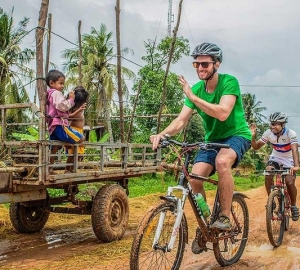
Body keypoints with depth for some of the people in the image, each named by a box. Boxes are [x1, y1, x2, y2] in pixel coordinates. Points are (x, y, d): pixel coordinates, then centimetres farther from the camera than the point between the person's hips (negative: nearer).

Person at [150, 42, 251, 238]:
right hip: (213, 140, 5)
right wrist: (162, 134, -29)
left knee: (222, 161, -37)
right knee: (195, 178, -16)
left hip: (237, 135, -5)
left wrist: (193, 97, -35)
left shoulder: (229, 82, -17)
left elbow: (222, 113, -32)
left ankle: (225, 216, -21)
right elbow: (181, 120, -10)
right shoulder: (196, 89, -3)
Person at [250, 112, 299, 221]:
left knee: (290, 182, -20)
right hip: (275, 158, 2)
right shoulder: (268, 133, -17)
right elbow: (256, 147, -12)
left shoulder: (290, 134, -26)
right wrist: (252, 136, -32)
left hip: (288, 161, -2)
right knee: (268, 175, -27)